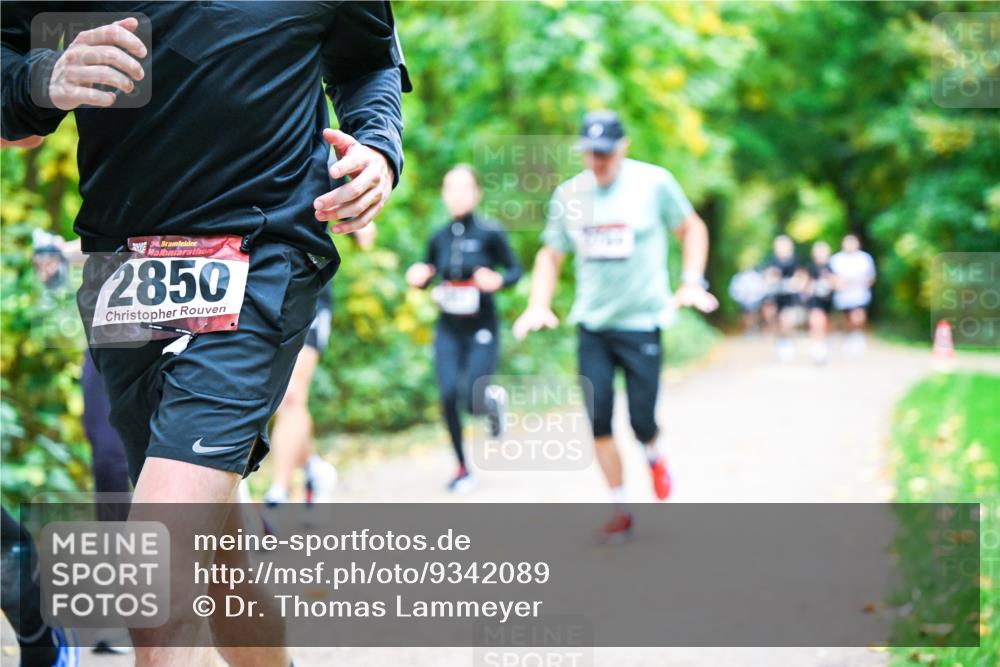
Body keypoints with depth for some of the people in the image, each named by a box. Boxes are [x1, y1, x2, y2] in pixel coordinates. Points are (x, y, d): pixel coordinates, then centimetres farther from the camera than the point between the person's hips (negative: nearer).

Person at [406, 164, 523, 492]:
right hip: (448, 330, 3)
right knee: (448, 397, -7)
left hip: (482, 329, -3)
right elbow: (427, 276, 14)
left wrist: (498, 280, -23)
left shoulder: (490, 233, -9)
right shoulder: (439, 238, 2)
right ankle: (462, 468, 12)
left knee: (472, 400, -11)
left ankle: (495, 397, 28)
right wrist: (418, 278, -9)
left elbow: (515, 269, -2)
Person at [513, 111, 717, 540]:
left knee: (642, 422, -4)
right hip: (591, 324, 3)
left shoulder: (653, 182, -6)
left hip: (641, 321, -3)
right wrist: (539, 304, 0)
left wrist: (691, 283, -4)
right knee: (598, 420, -2)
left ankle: (654, 456, 33)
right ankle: (619, 508, 13)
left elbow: (692, 228, 7)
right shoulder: (568, 194, 3)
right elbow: (550, 254, 14)